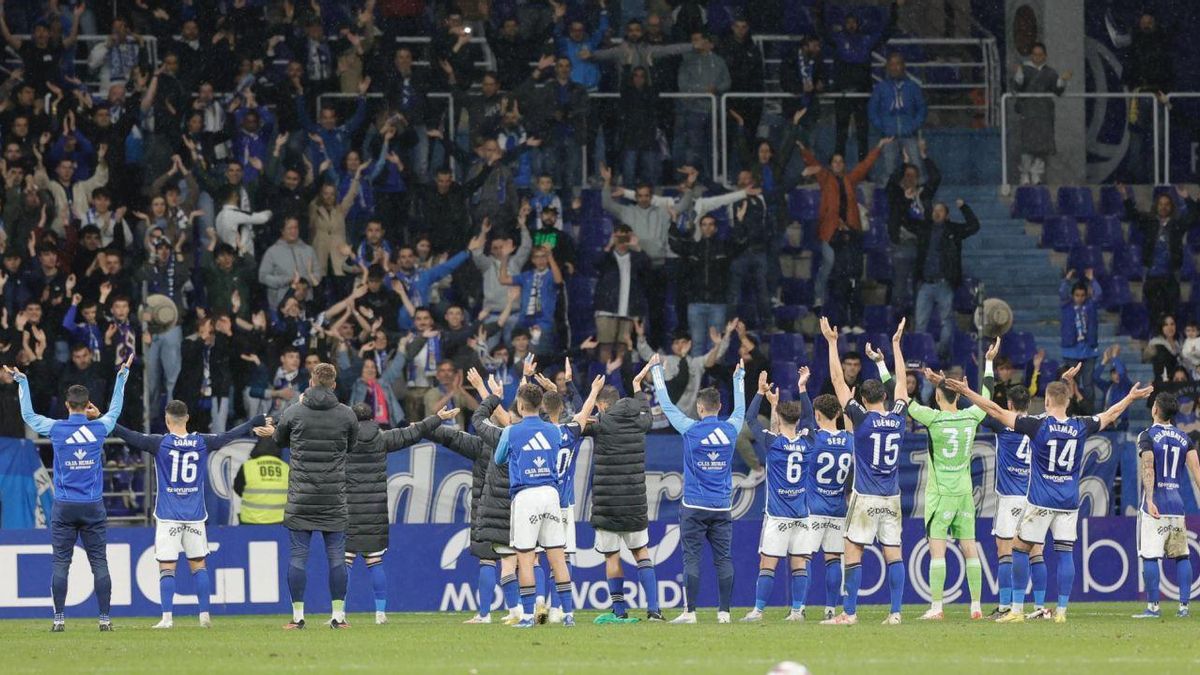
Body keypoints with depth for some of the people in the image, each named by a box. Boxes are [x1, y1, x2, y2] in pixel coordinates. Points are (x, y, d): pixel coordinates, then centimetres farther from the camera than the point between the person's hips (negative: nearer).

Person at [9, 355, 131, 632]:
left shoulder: (56, 429, -4)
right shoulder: (99, 428, -1)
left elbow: (28, 415, 14)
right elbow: (115, 410, 20)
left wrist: (21, 381, 24)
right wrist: (122, 376, 31)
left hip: (64, 507, 0)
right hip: (93, 507, 0)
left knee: (61, 563, 2)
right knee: (99, 562, 1)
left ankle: (59, 618, -1)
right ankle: (105, 618, -2)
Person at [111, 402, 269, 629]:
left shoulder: (160, 443, -8)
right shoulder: (202, 443, 2)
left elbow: (130, 437, -12)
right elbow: (229, 436, 14)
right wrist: (255, 423, 29)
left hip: (168, 516, -3)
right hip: (195, 516, 3)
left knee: (167, 568, -2)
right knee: (198, 565, 11)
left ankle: (167, 617, -9)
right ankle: (205, 616, 8)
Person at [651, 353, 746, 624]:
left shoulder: (690, 429, -7)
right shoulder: (730, 430, 2)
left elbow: (667, 405, 4)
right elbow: (740, 409, 23)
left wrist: (656, 370, 16)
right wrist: (739, 377, 39)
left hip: (694, 507, -3)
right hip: (722, 507, 3)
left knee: (691, 558, -3)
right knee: (723, 558, 3)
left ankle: (690, 612, -7)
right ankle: (724, 611, 1)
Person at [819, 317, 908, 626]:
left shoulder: (862, 418, -9)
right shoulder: (898, 418, 2)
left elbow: (838, 381, -5)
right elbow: (901, 381, 17)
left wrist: (832, 343, 1)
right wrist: (896, 343, 27)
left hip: (865, 497, -4)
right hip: (892, 497, 4)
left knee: (853, 552, 0)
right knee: (893, 553, 3)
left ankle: (850, 613, -2)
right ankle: (895, 612, -2)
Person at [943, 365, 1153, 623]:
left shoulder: (1037, 425, -9)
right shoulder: (1080, 427, 2)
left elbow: (997, 411, -8)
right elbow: (1111, 414, 20)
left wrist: (966, 392, -2)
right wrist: (1131, 398, 38)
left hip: (1040, 501, -4)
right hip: (1069, 502, 4)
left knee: (1020, 549, 5)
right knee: (1065, 553, 5)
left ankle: (1017, 609, 2)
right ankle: (1061, 610, 2)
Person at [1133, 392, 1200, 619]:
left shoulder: (1148, 436, -4)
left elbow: (1148, 469, -15)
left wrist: (1150, 500, -23)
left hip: (1155, 504, -5)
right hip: (1177, 504, 5)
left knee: (1150, 557, -3)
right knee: (1181, 556, 8)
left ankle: (1153, 606, -6)